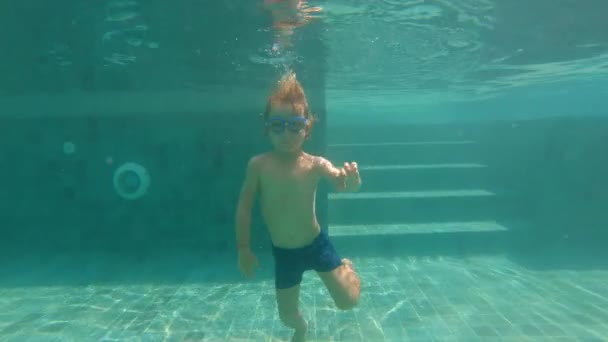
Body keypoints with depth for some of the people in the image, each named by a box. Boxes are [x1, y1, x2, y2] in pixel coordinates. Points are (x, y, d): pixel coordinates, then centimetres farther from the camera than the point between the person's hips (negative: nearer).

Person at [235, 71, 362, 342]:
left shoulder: (316, 164, -18)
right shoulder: (258, 165, -16)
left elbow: (341, 184, -34)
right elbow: (244, 207, -8)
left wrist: (352, 181, -59)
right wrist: (244, 249, -5)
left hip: (316, 244, -1)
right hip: (283, 253, 1)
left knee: (348, 302, 3)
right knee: (287, 316, 14)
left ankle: (347, 269, 39)